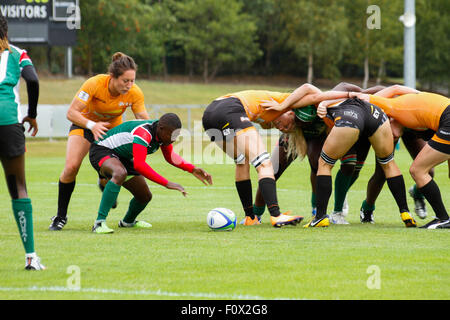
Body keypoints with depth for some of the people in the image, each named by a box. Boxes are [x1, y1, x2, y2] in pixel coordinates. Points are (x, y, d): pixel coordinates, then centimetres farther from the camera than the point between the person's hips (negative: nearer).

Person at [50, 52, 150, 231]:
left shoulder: (134, 93, -25)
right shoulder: (94, 84, -33)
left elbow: (144, 121, -18)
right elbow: (71, 112, -32)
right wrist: (92, 125, -49)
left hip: (113, 128, 2)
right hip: (85, 124, -2)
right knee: (71, 167, -22)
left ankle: (104, 185, 29)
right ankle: (60, 216, -4)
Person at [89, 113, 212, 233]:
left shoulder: (163, 131, -9)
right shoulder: (143, 133, -36)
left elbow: (170, 157, 9)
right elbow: (139, 165, -46)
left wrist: (193, 169, -5)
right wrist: (167, 183, -47)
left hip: (124, 159, 9)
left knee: (145, 196, 9)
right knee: (120, 174, -40)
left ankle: (127, 222, 42)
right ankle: (99, 223, -39)